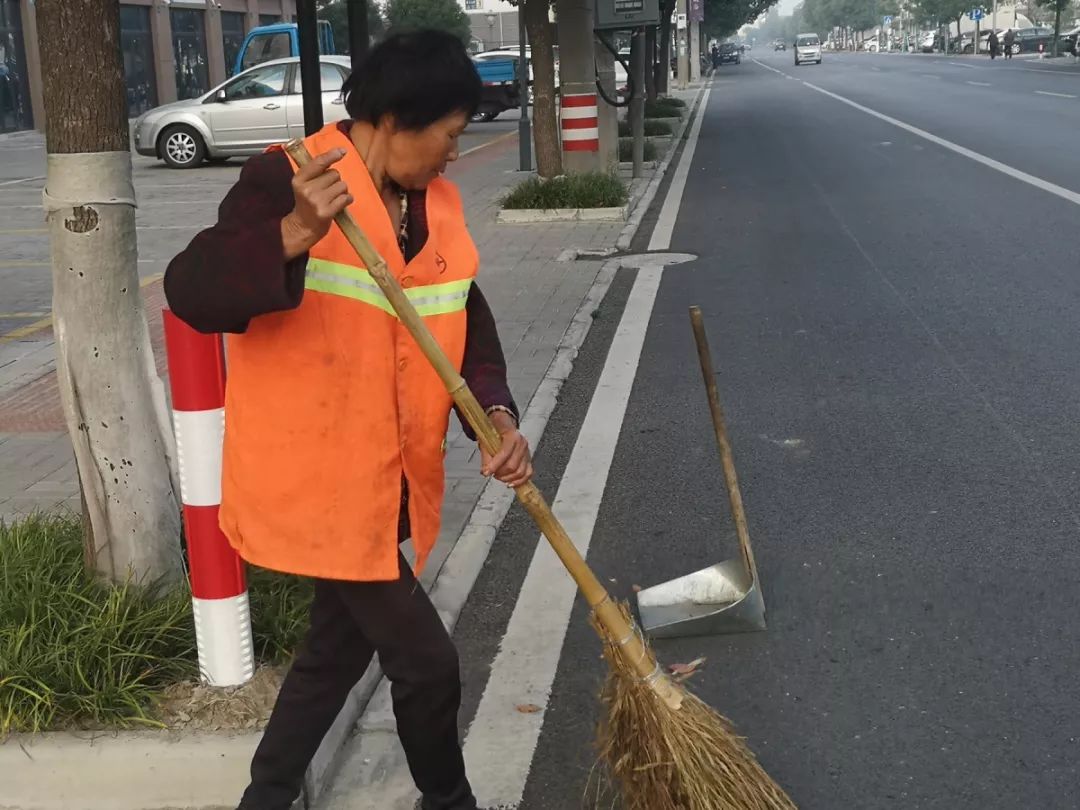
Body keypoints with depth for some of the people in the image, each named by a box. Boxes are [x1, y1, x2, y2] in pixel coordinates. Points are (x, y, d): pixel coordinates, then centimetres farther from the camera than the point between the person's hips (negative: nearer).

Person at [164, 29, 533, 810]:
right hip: (316, 479, -8)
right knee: (426, 662, 1)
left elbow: (467, 324, 7)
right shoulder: (286, 181, -17)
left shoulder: (437, 204, 6)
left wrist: (497, 416, -12)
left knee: (342, 643, 22)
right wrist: (294, 235, -43)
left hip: (385, 479, 9)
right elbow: (191, 291, -26)